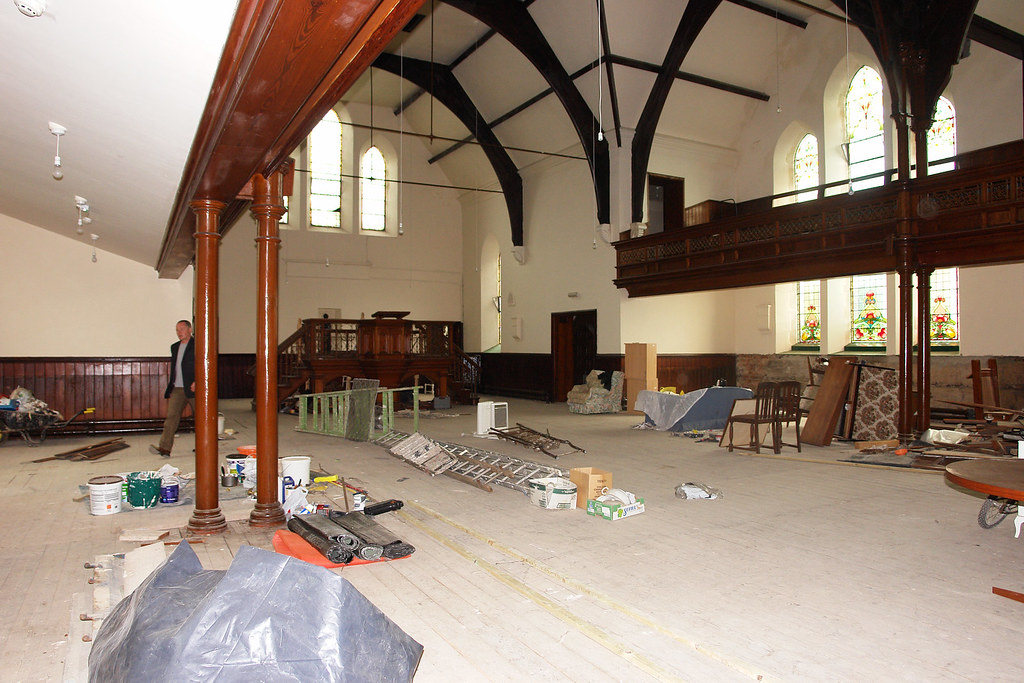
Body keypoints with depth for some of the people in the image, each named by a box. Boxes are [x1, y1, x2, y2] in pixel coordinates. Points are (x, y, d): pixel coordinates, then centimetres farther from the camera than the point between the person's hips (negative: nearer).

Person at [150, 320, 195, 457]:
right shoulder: (175, 347, 18)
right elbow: (173, 368, 21)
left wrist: (197, 382, -20)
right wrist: (170, 389, 17)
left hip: (193, 388, -6)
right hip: (177, 389, 6)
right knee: (171, 417, -6)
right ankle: (164, 448, -11)